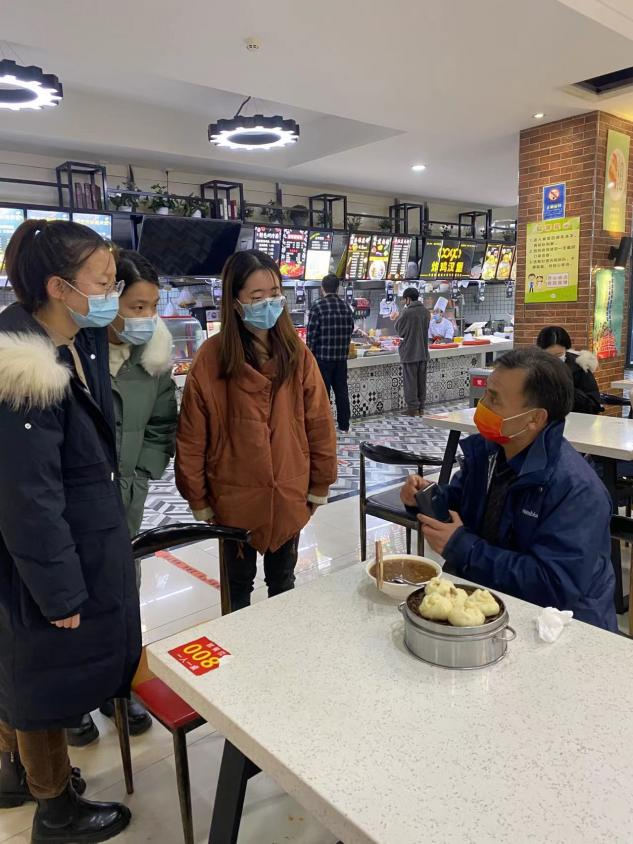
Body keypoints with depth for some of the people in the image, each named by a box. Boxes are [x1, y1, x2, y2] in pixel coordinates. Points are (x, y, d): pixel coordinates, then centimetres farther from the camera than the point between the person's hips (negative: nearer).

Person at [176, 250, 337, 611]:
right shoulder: (212, 358, -14)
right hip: (235, 499, -2)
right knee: (238, 584, 19)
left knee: (283, 581, 22)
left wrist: (320, 486, 3)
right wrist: (199, 499, -3)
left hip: (289, 496, 2)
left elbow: (319, 425, -1)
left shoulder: (297, 353, -7)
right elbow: (192, 438, -8)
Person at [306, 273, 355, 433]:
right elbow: (351, 330, 11)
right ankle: (344, 425, 20)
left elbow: (311, 334, -12)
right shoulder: (346, 307, 5)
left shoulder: (318, 307, -12)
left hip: (322, 356, -5)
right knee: (341, 390, 13)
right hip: (341, 357, 5)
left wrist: (309, 355, -4)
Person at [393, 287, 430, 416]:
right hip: (423, 352, 6)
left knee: (410, 381, 0)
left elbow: (399, 330, -6)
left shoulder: (407, 312, -15)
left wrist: (397, 318, 13)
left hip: (410, 353, -6)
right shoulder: (425, 311, 6)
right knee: (421, 381, 11)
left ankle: (413, 408, 2)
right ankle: (421, 407, 17)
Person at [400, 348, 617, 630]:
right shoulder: (485, 449, -1)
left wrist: (462, 548, -24)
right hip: (487, 597, 7)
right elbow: (458, 501, 16)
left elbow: (554, 585, -27)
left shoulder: (576, 489, -23)